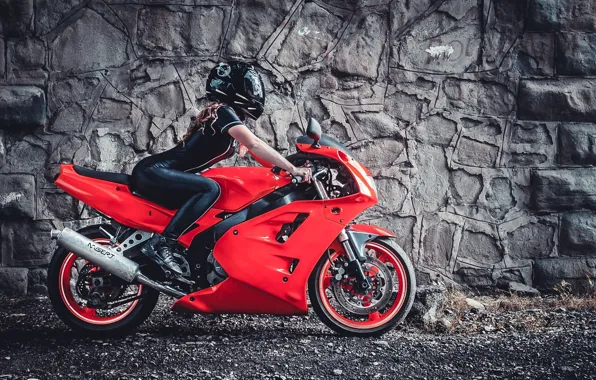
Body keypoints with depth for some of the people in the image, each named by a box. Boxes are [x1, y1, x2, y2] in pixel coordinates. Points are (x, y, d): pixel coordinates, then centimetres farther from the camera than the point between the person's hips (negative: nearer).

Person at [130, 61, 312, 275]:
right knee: (210, 189, -27)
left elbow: (252, 149, 24)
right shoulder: (223, 112, -11)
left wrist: (283, 168, 17)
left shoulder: (223, 115, 18)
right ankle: (162, 243, -30)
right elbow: (254, 144, -23)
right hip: (153, 171, -11)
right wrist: (292, 169, -23)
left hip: (150, 172, 11)